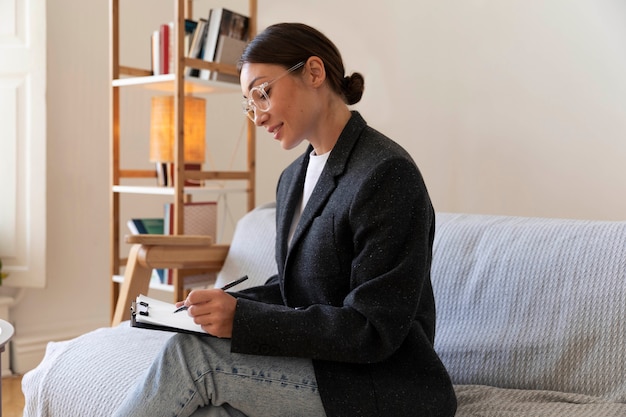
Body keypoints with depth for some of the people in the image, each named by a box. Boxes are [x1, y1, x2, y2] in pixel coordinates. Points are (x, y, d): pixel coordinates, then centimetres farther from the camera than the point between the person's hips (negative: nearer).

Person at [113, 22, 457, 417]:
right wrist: (224, 305, -1)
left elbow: (373, 331, -20)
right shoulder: (293, 178, 12)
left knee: (193, 353, -20)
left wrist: (243, 320, -25)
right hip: (319, 369, 7)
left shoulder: (387, 173, -17)